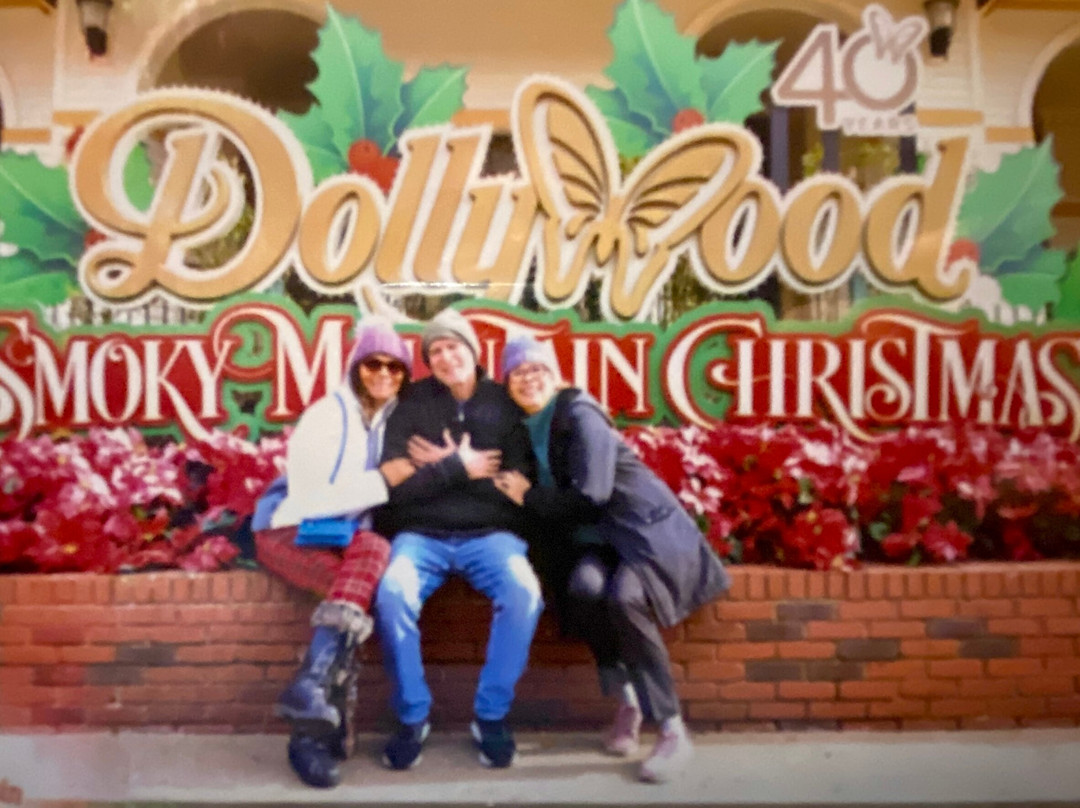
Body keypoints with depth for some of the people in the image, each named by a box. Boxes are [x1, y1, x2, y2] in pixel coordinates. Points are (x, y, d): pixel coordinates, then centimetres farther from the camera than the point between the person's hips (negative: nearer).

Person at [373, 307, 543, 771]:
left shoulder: (506, 405, 6)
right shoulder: (413, 405, 5)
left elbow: (520, 487, -2)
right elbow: (395, 486, -4)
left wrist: (447, 465, -7)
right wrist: (459, 468, -11)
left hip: (490, 533, 0)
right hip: (422, 534, 0)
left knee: (523, 591, -30)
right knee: (393, 592, -30)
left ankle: (492, 714, -7)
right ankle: (412, 717, -7)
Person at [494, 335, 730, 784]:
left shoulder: (579, 415, -12)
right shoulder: (523, 428, 10)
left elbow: (589, 499, -18)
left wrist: (528, 496, -8)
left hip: (645, 529, -5)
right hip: (592, 540, 5)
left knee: (623, 598, -33)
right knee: (584, 587, -30)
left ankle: (673, 732, -17)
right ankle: (627, 700, -7)